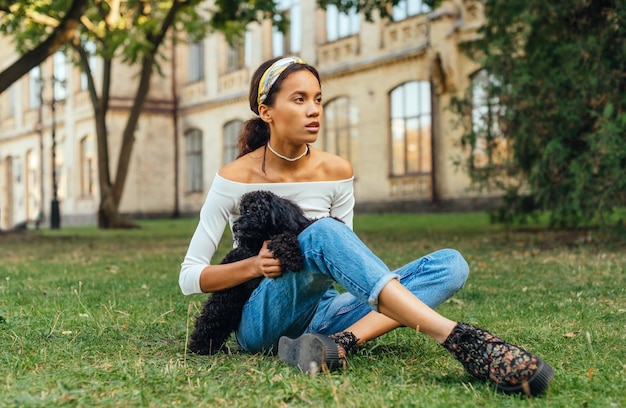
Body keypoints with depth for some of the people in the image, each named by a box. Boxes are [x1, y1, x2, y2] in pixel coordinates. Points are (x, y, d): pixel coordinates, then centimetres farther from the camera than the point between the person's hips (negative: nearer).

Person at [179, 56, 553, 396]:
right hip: (262, 322, -4)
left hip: (319, 312, 4)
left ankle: (339, 343, -36)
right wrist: (255, 265, -22)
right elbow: (190, 277, -5)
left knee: (450, 264, -14)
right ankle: (456, 337, -44)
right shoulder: (235, 179, -7)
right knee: (323, 232, -35)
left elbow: (344, 261, 10)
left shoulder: (336, 172, 1)